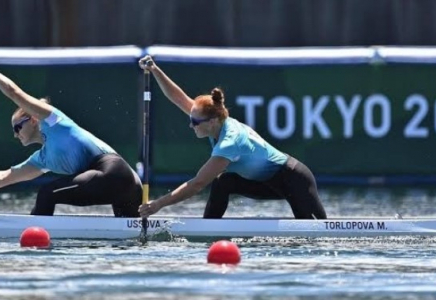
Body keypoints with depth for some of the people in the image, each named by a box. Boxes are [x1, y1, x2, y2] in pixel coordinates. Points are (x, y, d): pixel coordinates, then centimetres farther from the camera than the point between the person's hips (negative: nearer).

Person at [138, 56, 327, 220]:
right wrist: (155, 71, -16)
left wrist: (159, 204, -32)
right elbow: (179, 99, -6)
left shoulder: (229, 143, -32)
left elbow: (197, 184, -33)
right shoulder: (220, 124, -8)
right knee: (221, 183, -6)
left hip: (293, 179, -8)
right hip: (269, 183, 8)